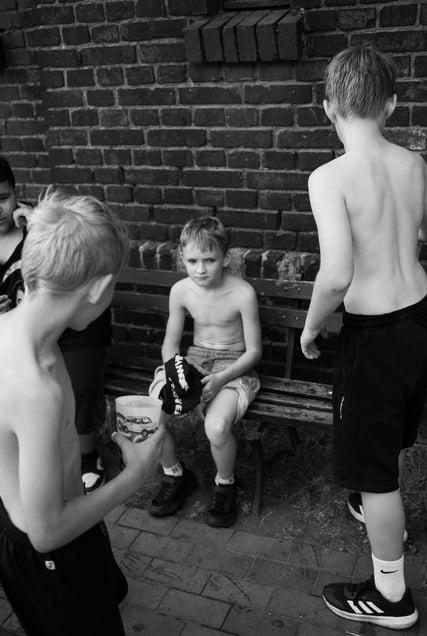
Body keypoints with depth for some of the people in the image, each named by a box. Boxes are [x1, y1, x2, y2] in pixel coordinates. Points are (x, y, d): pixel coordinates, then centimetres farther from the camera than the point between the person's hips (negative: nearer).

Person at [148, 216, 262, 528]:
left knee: (217, 426, -32)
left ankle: (225, 485, 4)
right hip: (193, 361, 4)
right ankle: (175, 476, 12)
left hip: (234, 366, -4)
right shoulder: (180, 291, -4)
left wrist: (221, 379, -23)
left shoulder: (242, 293, -16)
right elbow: (171, 342, 6)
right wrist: (174, 368, -15)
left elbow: (253, 351, -10)